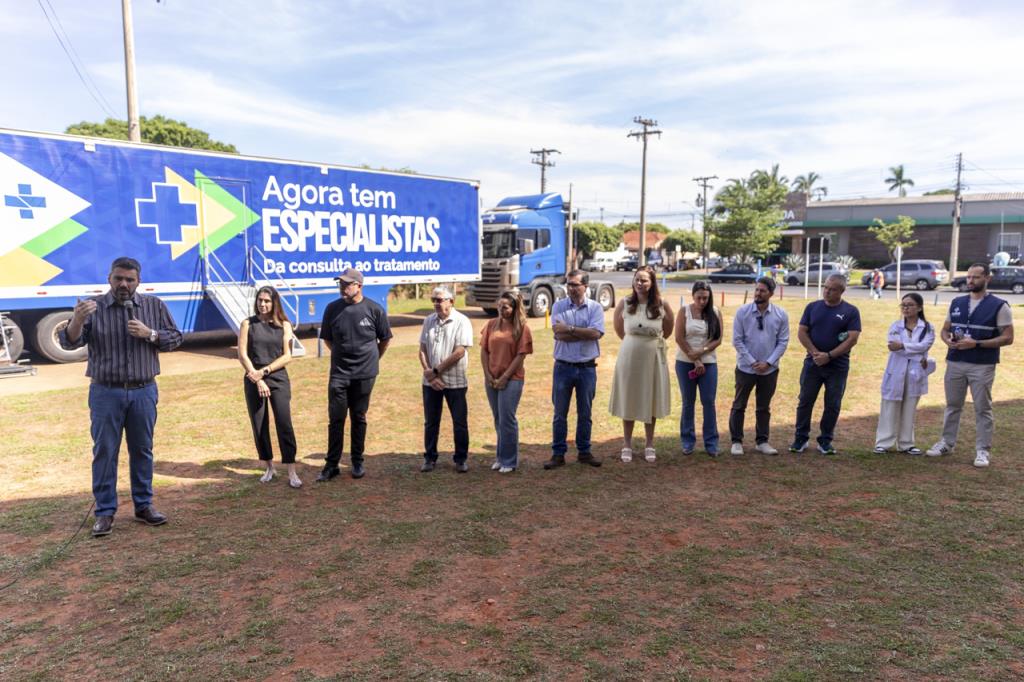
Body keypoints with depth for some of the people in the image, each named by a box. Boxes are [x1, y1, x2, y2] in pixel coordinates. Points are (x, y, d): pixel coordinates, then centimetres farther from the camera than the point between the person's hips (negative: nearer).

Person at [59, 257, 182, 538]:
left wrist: (149, 334, -12)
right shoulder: (93, 306, -1)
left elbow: (175, 338, 6)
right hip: (105, 392, -1)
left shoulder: (154, 306, 4)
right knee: (104, 452, 3)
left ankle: (144, 506, 21)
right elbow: (69, 343, -8)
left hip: (144, 391, 2)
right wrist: (78, 319, -28)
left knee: (142, 450, 10)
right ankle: (105, 512, 12)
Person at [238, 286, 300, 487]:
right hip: (253, 380, 1)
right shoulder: (248, 324, 4)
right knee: (259, 426, 6)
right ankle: (268, 467, 21)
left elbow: (287, 356, -2)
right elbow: (242, 355, -3)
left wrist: (264, 371, -12)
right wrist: (257, 379, -10)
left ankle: (292, 472, -5)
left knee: (284, 424, -8)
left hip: (278, 379, -1)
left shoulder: (284, 325, 3)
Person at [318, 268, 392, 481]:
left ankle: (357, 462, 21)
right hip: (339, 374, 1)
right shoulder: (332, 308, -1)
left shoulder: (374, 310, -6)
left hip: (365, 373, -1)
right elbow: (327, 339, 14)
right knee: (336, 419, 1)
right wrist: (342, 355, 12)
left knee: (359, 418, 9)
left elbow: (385, 339, 7)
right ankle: (332, 464, 10)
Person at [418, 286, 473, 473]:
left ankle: (461, 459, 19)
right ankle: (430, 458, 23)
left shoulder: (461, 321, -7)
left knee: (460, 422, 5)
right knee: (430, 422, 11)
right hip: (431, 381, 4)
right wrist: (429, 374, -8)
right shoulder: (429, 321, 7)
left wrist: (435, 370, -13)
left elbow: (459, 352, -15)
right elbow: (422, 350, 6)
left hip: (455, 381, -4)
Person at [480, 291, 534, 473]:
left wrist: (504, 378, -13)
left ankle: (509, 461, 10)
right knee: (498, 420, 14)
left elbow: (520, 356, -10)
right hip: (491, 379, 5)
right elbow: (484, 351, 6)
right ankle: (501, 457, 27)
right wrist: (488, 375, -3)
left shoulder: (521, 328, -6)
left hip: (511, 380, -5)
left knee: (507, 420, -3)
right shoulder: (491, 325, 6)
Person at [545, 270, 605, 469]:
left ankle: (584, 452, 25)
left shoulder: (595, 308, 0)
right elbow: (559, 334, -14)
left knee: (585, 413, 12)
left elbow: (595, 333, -16)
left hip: (587, 368, 0)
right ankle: (558, 454, 15)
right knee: (560, 413, 6)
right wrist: (585, 333, -13)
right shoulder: (559, 306, 0)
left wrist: (570, 329, -16)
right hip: (563, 367, 0)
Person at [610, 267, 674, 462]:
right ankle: (627, 445, 20)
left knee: (650, 401, 11)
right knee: (628, 401, 8)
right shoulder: (624, 303, -6)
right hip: (629, 357, 0)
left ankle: (649, 445, 25)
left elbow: (667, 330, 9)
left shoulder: (662, 305, -7)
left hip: (653, 358, 0)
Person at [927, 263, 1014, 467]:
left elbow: (1007, 337, -8)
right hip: (955, 363, 4)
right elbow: (945, 329, 16)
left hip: (982, 366, -4)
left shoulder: (999, 306, -4)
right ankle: (947, 442, 25)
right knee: (952, 405, 13)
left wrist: (977, 343, -19)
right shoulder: (956, 303, 9)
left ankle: (983, 450, 11)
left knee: (982, 408, 3)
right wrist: (948, 340, -8)